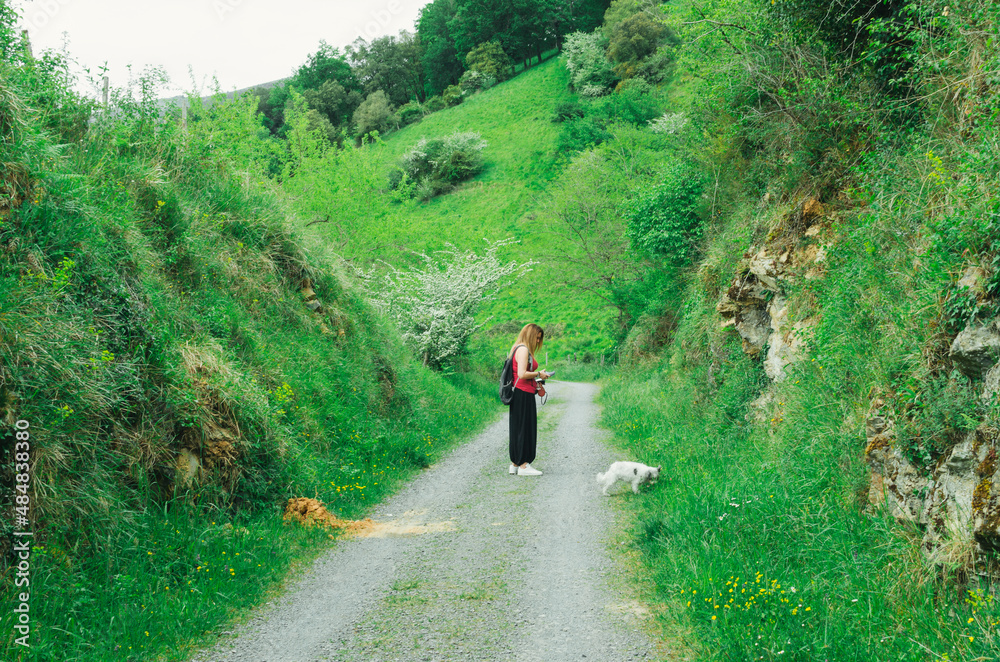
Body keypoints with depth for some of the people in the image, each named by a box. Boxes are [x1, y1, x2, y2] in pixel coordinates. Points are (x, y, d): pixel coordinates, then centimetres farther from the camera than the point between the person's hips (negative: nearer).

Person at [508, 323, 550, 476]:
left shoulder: (518, 348, 18)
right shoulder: (523, 349, -13)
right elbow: (522, 374, -22)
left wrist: (535, 384, 13)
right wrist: (538, 374, -9)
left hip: (520, 395, 10)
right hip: (523, 395, -10)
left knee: (518, 429, 13)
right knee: (525, 429, -6)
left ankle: (515, 464, 18)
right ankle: (523, 465, -3)